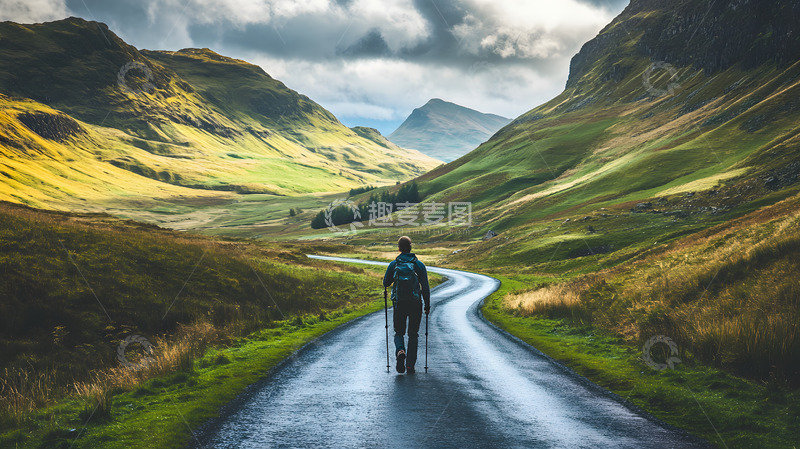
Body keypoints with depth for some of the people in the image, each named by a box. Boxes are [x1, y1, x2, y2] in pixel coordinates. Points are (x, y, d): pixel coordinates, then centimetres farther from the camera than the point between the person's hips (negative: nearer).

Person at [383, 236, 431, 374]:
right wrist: (427, 305, 5)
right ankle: (410, 365, 5)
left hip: (399, 304, 0)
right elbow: (425, 287, -3)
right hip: (415, 304, 0)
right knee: (413, 335, 11)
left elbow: (385, 283, 8)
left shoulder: (393, 264, 0)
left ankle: (400, 351, -18)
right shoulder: (419, 264, -2)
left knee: (399, 332, 14)